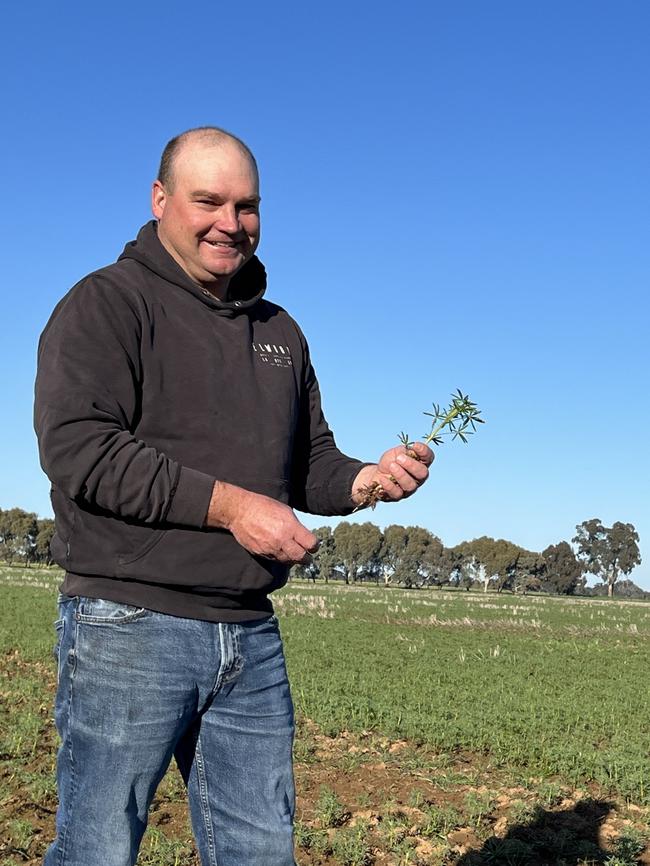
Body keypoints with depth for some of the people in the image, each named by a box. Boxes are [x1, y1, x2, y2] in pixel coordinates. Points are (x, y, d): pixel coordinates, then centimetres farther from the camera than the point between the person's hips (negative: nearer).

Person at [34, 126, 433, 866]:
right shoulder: (106, 305, -4)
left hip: (251, 637, 7)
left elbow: (309, 462, 21)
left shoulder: (280, 332, 18)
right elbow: (75, 447, -17)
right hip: (131, 628, -6)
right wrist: (225, 504, -21)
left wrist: (366, 479, -2)